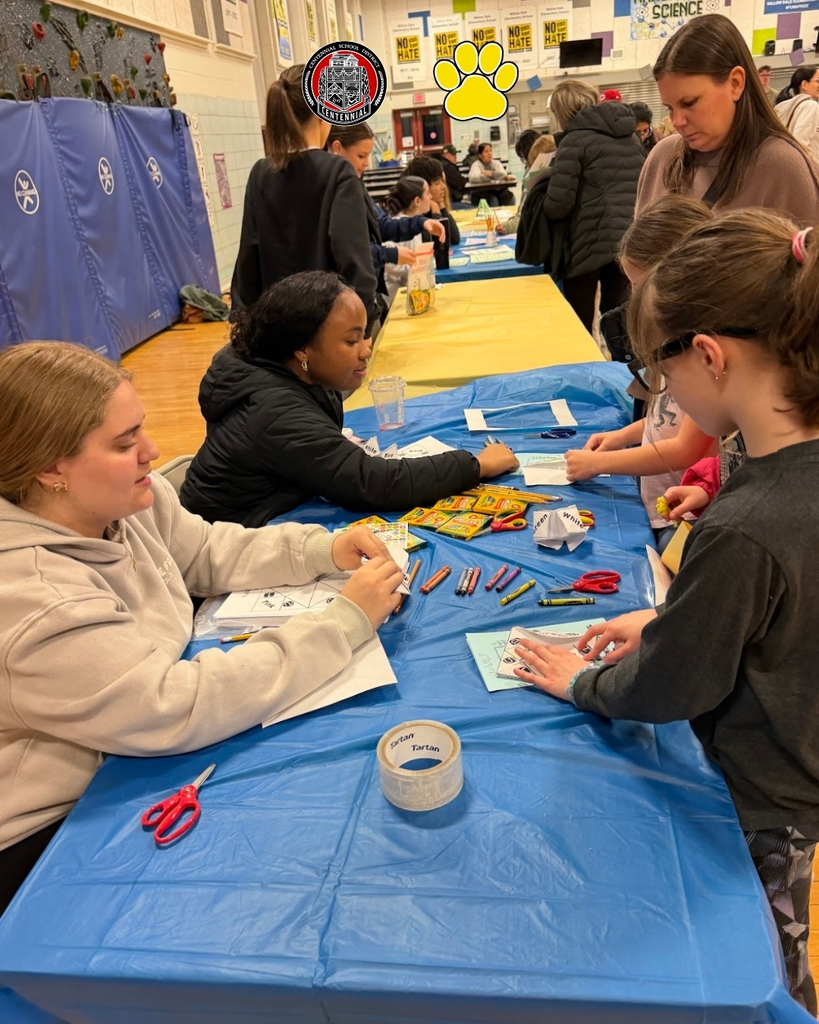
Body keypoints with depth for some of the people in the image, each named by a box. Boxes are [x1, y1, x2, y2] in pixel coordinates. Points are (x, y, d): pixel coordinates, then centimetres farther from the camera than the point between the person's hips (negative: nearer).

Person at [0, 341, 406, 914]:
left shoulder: (127, 501, -8)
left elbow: (211, 553, 6)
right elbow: (178, 709, -34)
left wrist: (322, 551, -11)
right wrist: (347, 620, -31)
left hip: (128, 756, 7)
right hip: (48, 836, -7)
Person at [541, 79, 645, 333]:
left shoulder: (575, 139, -5)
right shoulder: (631, 136, 16)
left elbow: (558, 203, -13)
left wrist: (542, 203, 8)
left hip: (590, 243, -6)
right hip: (630, 241, 7)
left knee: (578, 328, 3)